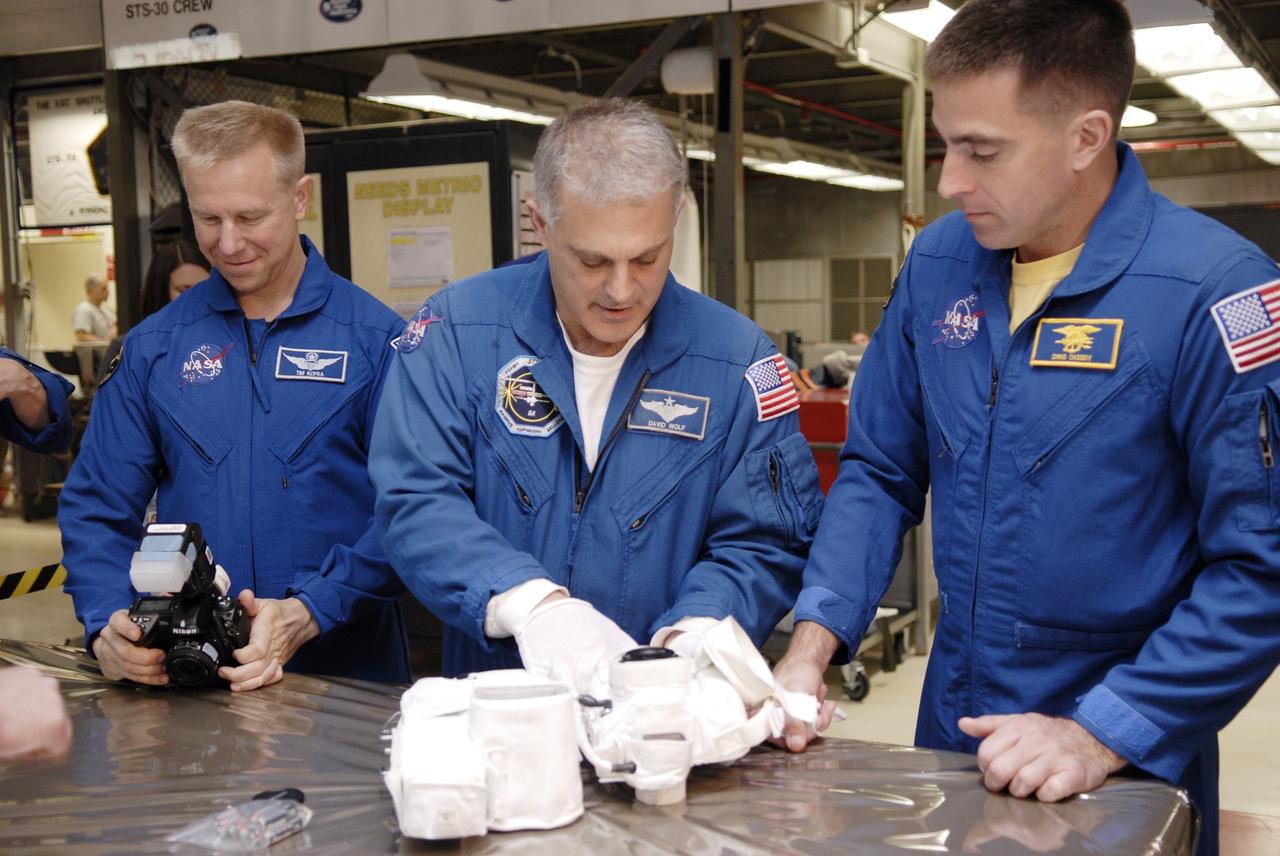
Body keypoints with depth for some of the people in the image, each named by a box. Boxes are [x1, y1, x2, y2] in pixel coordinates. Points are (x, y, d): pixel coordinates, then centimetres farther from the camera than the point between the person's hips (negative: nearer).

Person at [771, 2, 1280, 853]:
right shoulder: (939, 262, -2)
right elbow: (879, 472, 5)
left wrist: (1102, 737, -22)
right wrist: (813, 642, -6)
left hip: (1125, 771, -5)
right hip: (951, 728, 5)